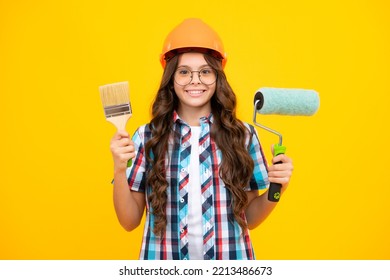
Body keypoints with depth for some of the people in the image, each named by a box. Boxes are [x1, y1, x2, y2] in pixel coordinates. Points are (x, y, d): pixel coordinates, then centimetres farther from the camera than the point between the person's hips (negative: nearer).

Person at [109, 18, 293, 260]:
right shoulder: (147, 137, -7)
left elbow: (249, 218, 2)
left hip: (229, 257, 1)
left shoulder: (242, 135, -6)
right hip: (164, 259, 0)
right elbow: (129, 221, -4)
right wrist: (119, 169, -18)